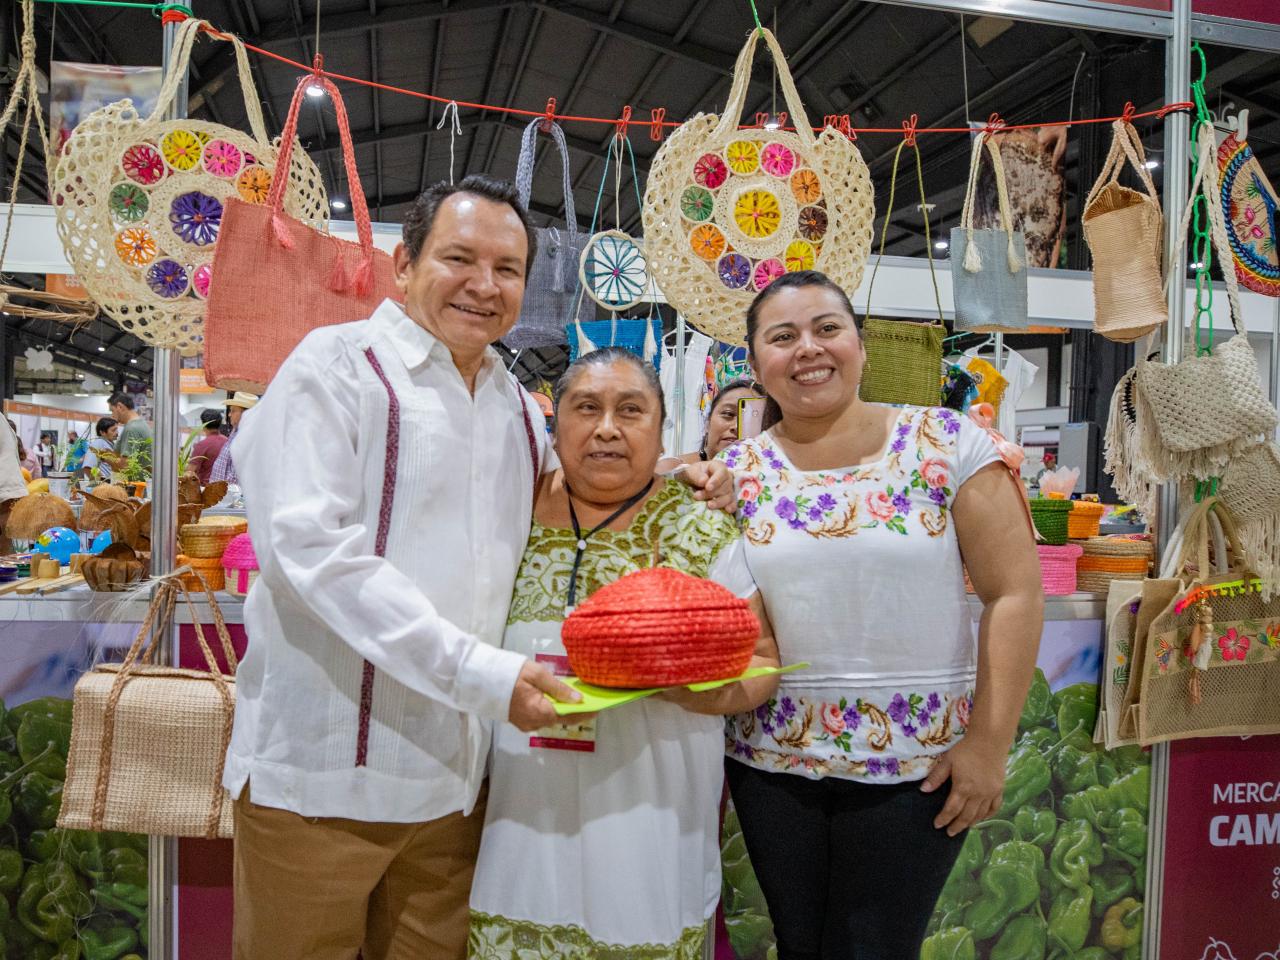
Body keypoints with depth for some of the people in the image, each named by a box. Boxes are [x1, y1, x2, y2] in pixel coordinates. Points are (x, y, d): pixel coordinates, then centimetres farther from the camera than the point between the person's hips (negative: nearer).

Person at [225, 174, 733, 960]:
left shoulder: (517, 405, 11)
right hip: (322, 774, -5)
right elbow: (309, 545, -19)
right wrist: (479, 673, -24)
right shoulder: (339, 364, -8)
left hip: (455, 777, 6)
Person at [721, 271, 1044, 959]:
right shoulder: (734, 473, 0)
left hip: (918, 761, -2)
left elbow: (1015, 593, -7)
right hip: (770, 758, 2)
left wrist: (989, 744, -10)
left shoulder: (949, 444, -7)